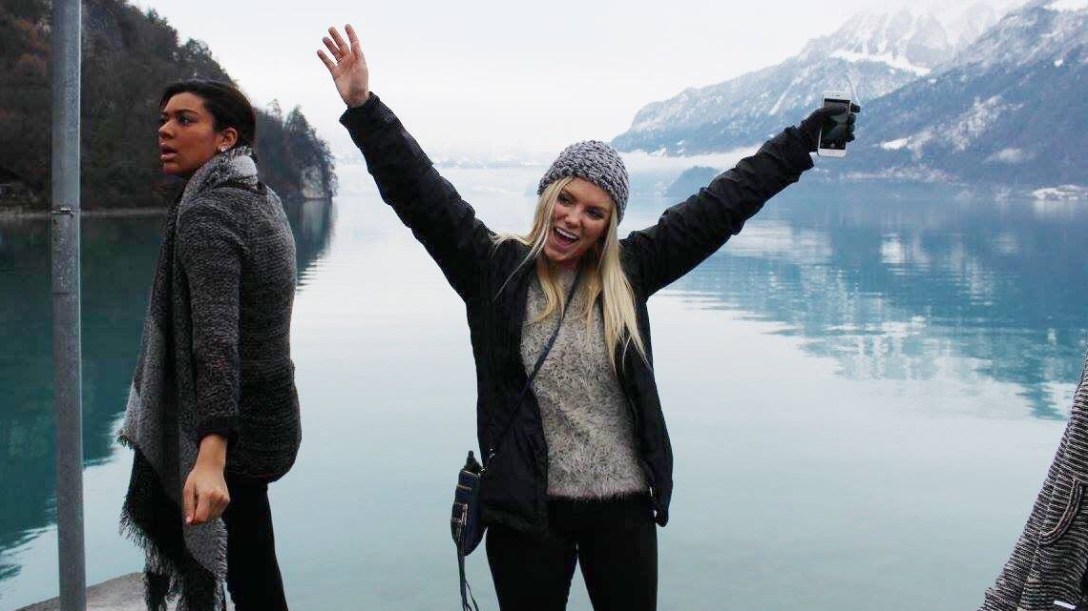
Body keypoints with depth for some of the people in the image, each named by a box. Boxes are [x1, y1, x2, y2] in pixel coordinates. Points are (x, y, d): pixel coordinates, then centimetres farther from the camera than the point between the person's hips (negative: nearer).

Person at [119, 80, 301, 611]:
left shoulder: (204, 214, -20)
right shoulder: (263, 199, 8)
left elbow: (217, 337, -33)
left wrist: (210, 457, -43)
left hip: (230, 435, -9)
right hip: (271, 418, 9)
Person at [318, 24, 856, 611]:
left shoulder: (628, 271, 0)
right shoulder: (495, 269, -4)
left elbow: (719, 206, 4)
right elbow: (420, 193, -10)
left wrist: (804, 139, 7)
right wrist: (363, 107, -19)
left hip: (624, 508, 2)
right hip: (526, 512, -1)